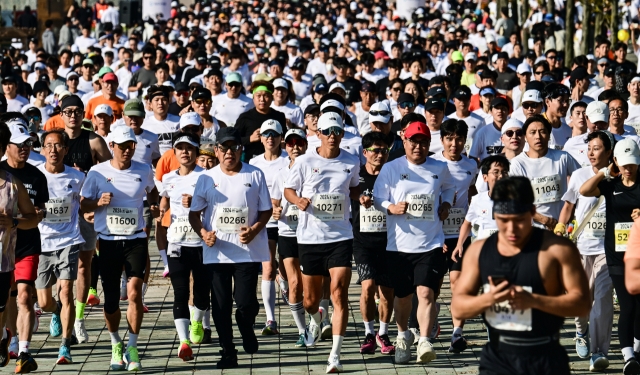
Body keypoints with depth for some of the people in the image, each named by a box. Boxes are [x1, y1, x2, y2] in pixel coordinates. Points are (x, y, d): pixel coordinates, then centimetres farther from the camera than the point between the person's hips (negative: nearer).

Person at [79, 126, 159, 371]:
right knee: (111, 299, 5)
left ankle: (132, 348, -3)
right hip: (108, 241, 0)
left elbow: (152, 192, 24)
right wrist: (99, 202, -17)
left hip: (136, 240, 0)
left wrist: (154, 206, 4)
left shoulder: (144, 171, 4)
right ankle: (116, 345, 28)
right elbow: (83, 204, 3)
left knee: (134, 293, -13)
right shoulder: (97, 172, -2)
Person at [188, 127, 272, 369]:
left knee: (245, 302, -9)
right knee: (221, 305, 3)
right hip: (216, 252, 2)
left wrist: (254, 229, -12)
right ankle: (227, 353, 14)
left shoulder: (255, 175, 3)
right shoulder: (207, 178, 6)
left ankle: (247, 330, 24)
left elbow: (266, 210, 6)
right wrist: (203, 233, -10)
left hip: (248, 251, -2)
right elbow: (194, 213, 9)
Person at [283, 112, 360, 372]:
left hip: (340, 236, 0)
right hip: (309, 237, 0)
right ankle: (317, 317, 51)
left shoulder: (352, 162, 3)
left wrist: (361, 197, -2)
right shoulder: (305, 162, -3)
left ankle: (335, 355, -12)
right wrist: (298, 200, -16)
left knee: (339, 293, -14)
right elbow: (288, 190, 6)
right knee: (310, 299, 12)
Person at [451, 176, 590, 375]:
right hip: (498, 359, 2)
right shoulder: (478, 251, 6)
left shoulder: (557, 249, -6)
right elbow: (457, 308, 5)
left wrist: (533, 300, -25)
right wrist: (487, 299, -17)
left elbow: (582, 303, -11)